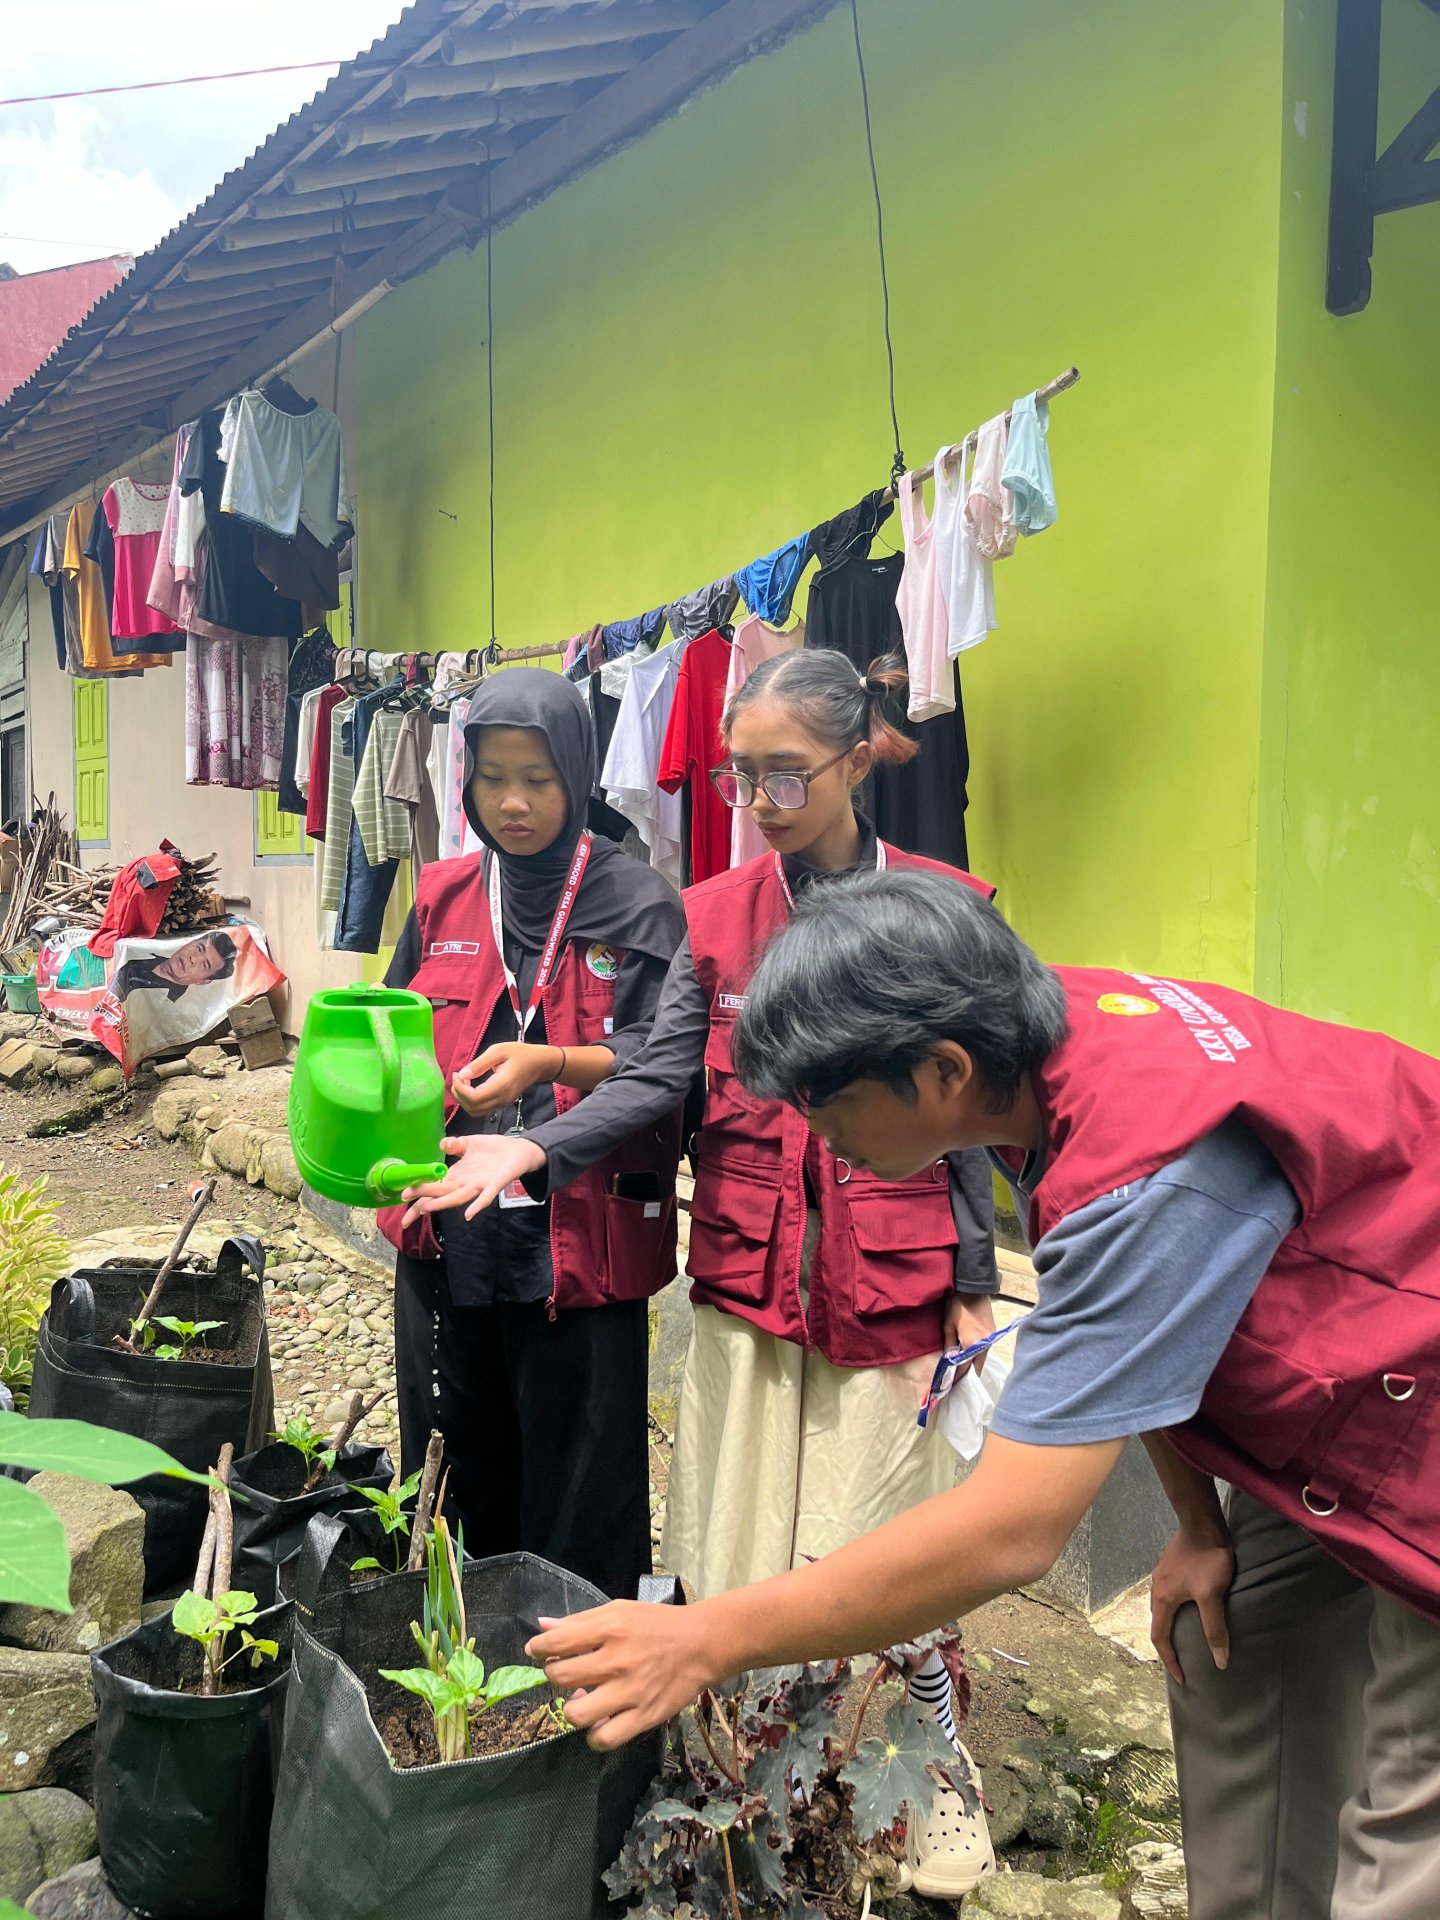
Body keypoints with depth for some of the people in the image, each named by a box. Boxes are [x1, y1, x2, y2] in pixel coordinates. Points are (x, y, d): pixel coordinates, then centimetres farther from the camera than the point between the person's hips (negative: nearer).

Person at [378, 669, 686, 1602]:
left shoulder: (638, 904, -4)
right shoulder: (443, 900, 10)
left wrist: (550, 1061, -25)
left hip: (580, 1236, -4)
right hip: (448, 1234, 4)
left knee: (579, 1495, 4)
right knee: (455, 1470, 17)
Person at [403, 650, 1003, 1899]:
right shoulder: (715, 916, 3)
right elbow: (656, 1077, -6)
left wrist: (974, 1290, -1)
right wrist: (534, 1151, -21)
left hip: (892, 1283, -2)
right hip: (750, 1281, 3)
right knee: (742, 1557, 11)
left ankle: (939, 1780, 34)